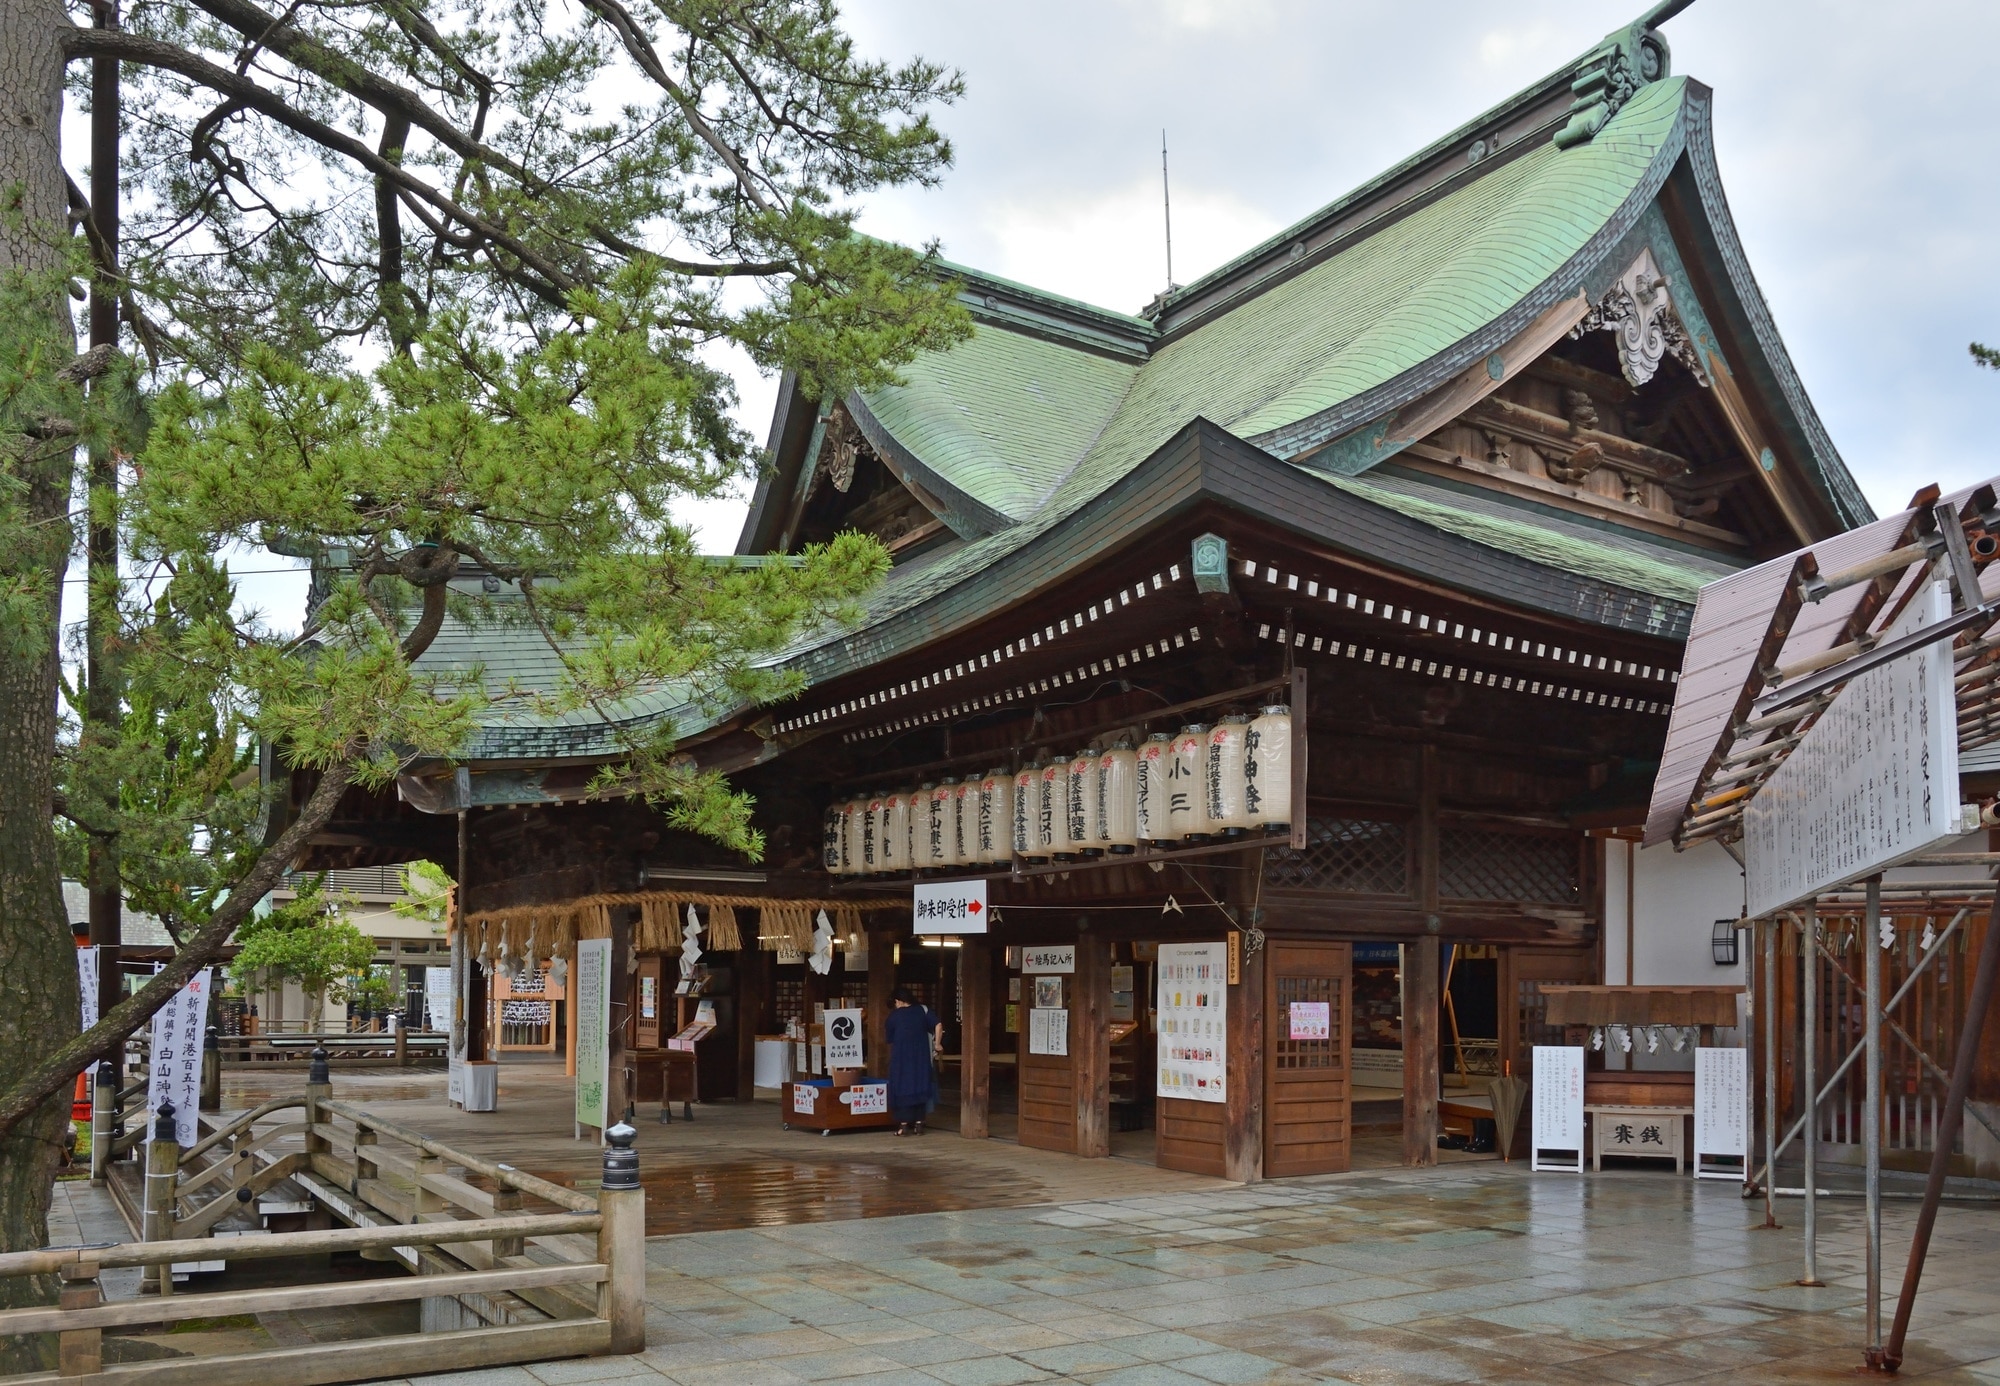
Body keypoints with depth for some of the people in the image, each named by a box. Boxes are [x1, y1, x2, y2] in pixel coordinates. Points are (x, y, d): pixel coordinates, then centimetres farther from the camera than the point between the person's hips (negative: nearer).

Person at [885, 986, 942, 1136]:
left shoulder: (894, 1016, 3)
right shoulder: (923, 1011, 6)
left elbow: (890, 1041, 12)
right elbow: (938, 1025, -7)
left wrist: (891, 1059, 28)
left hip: (901, 1058, -2)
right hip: (921, 1057, 2)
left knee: (903, 1089, 4)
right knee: (921, 1087, 8)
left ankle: (904, 1125, 1)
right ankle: (919, 1124, 6)